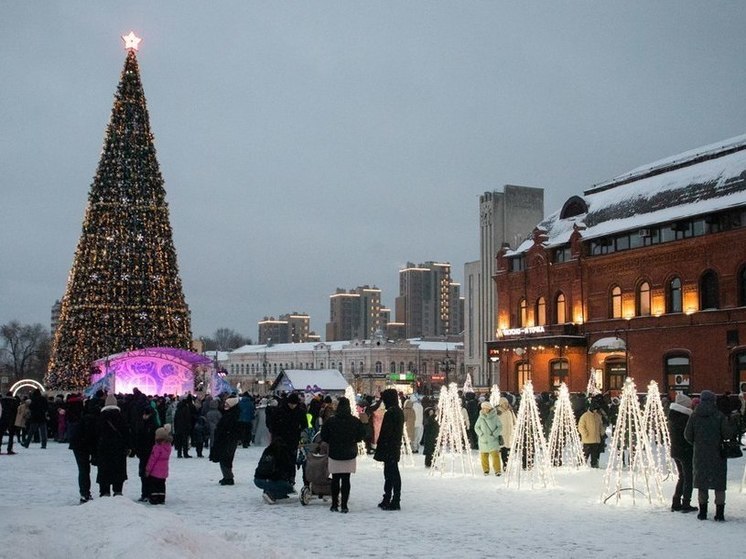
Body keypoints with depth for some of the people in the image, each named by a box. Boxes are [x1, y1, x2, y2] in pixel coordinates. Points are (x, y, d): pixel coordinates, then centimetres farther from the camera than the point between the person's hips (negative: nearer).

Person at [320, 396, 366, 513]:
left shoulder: (330, 421, -9)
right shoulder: (355, 421, -6)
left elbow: (324, 436, -5)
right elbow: (362, 435, 1)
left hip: (334, 454, -1)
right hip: (350, 454, 1)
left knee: (335, 480, 10)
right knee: (346, 480, 3)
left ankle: (334, 504, 14)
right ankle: (344, 505, 1)